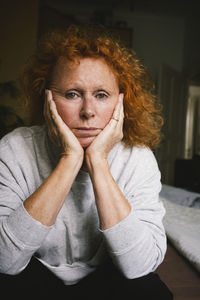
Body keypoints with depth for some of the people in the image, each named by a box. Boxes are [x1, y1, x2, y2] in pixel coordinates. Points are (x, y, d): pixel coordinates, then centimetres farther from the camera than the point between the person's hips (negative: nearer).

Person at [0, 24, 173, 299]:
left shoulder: (138, 158, -18)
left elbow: (141, 266, -27)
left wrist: (98, 162, -34)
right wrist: (70, 160, -35)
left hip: (104, 277, 1)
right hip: (35, 275, 0)